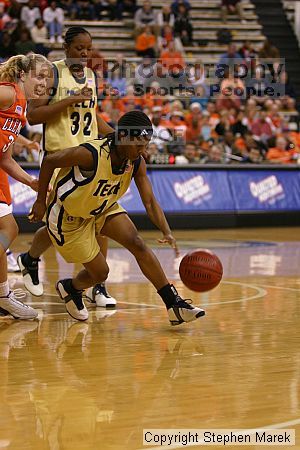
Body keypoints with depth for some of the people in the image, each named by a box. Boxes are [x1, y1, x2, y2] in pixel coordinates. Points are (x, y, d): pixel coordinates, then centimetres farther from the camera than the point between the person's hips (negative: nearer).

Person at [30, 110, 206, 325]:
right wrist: (41, 202, -15)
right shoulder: (91, 154, -35)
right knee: (100, 272, 0)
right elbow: (49, 162, -22)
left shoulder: (137, 163, -16)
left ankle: (174, 304, -11)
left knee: (137, 243, -14)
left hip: (102, 208, 5)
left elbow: (150, 202, -13)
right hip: (69, 217, -5)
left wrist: (167, 233, -30)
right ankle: (69, 288, 35)